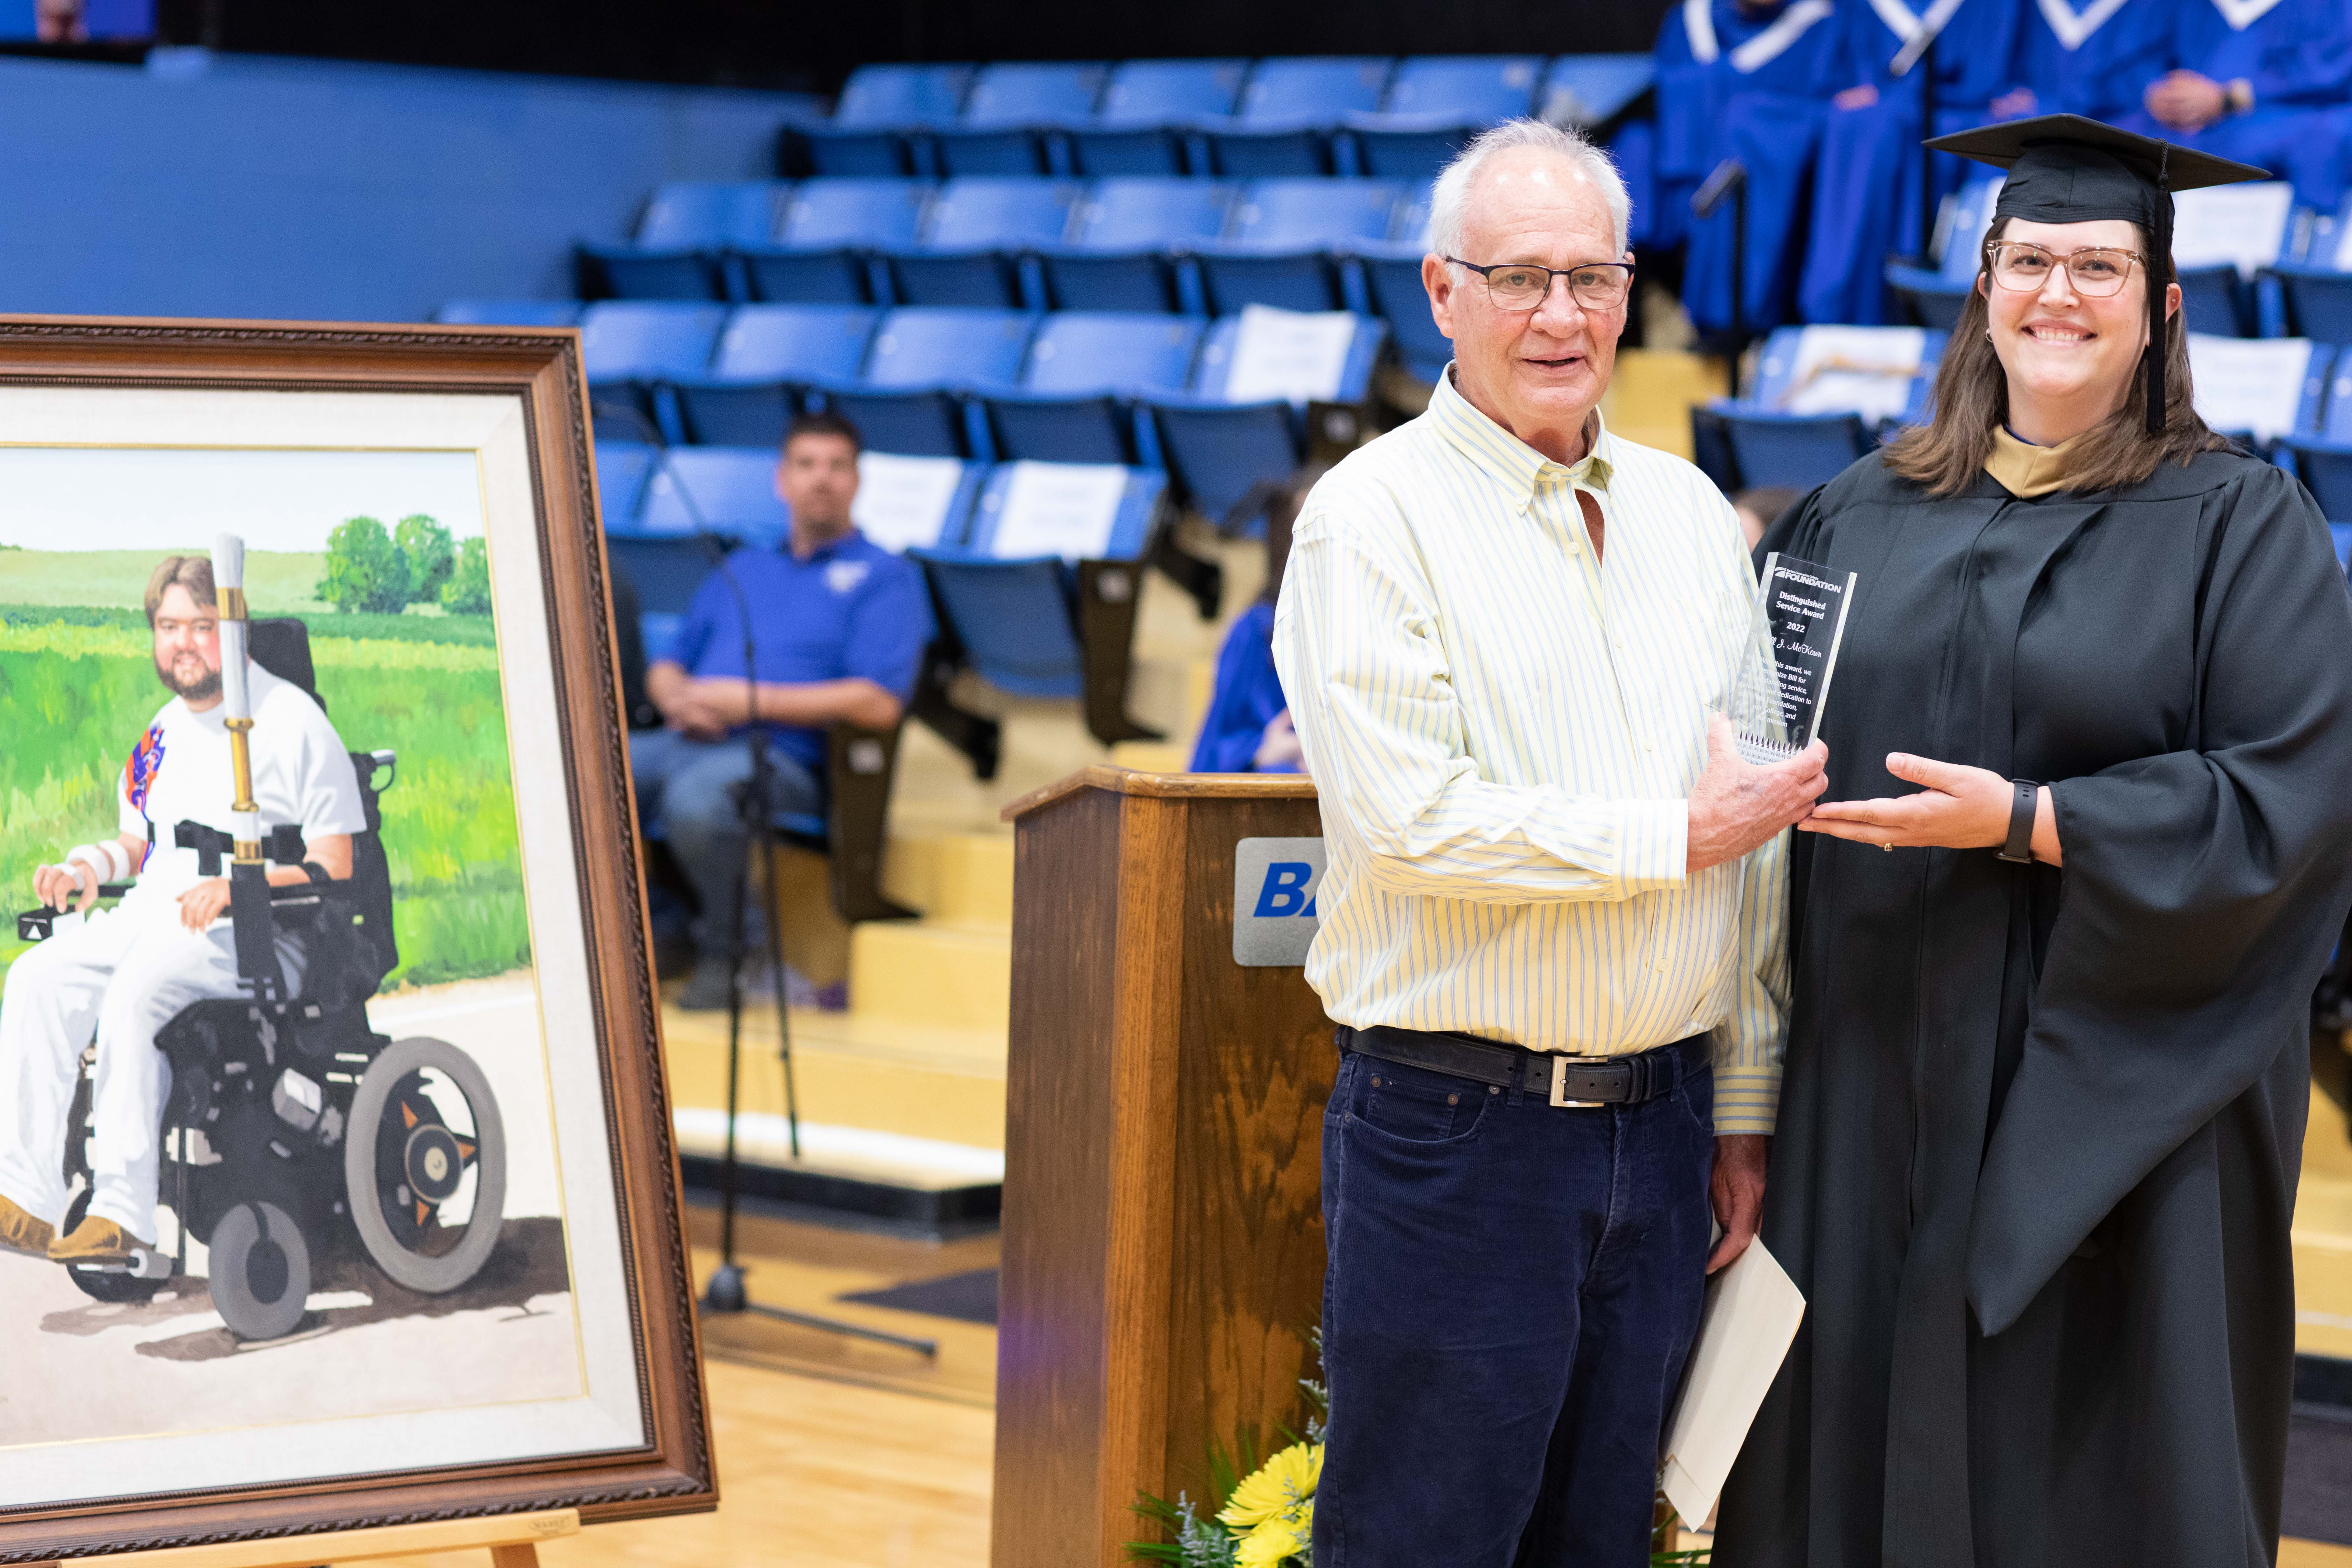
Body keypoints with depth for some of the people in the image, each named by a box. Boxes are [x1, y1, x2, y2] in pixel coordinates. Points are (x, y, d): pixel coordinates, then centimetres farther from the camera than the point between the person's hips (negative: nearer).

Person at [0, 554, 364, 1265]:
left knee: (138, 987, -35)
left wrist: (237, 888, -23)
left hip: (256, 937, -7)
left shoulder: (291, 722, -3)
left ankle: (123, 1212, -35)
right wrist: (89, 865, 5)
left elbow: (333, 870, -7)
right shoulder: (164, 734, 20)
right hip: (151, 915, 7)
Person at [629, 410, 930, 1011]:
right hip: (685, 739, 5)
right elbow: (665, 668, 28)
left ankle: (728, 950, -14)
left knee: (696, 798, -40)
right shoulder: (740, 570, 28)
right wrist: (678, 698, 1)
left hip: (783, 755, -5)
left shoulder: (884, 576, 8)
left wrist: (751, 700, -10)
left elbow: (878, 703, -7)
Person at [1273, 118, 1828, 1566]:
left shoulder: (1692, 516, 11)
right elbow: (1409, 815, -16)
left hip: (1663, 1123, 5)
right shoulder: (1376, 516, -6)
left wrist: (1744, 1105, 10)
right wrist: (1674, 836, -10)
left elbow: (1760, 830, 12)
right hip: (1458, 1123, -5)